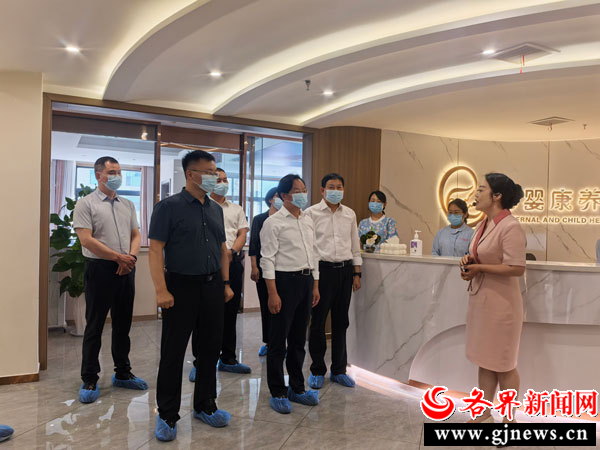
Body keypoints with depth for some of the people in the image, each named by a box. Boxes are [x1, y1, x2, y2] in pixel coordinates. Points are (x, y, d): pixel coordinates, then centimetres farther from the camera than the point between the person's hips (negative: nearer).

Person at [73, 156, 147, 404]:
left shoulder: (128, 205, 13)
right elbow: (86, 240, -13)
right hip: (100, 269, -5)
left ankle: (123, 373, 25)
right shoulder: (86, 204, -4)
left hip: (126, 271, 5)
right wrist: (118, 257, -14)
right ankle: (89, 381, 12)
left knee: (123, 325, 13)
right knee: (94, 326, 2)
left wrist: (130, 257, -7)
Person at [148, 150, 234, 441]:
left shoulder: (216, 209, 12)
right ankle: (167, 415, 20)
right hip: (181, 287, -5)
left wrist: (226, 283, 10)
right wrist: (161, 290, -19)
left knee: (210, 348, 13)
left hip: (212, 286, 6)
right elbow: (156, 249, -12)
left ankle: (205, 406, 30)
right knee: (173, 352, 5)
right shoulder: (169, 206, -6)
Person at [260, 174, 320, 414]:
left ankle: (297, 388, 27)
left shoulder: (308, 220, 13)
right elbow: (267, 259, -12)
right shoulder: (273, 222, -8)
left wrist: (315, 285, 13)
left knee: (299, 339, 15)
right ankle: (277, 393, 15)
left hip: (306, 280, 7)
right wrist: (273, 293, -17)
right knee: (278, 340, 3)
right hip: (285, 280, -7)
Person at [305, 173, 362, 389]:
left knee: (341, 322, 11)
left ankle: (339, 370, 24)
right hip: (322, 269, -4)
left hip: (345, 270, 4)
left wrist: (356, 274, 10)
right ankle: (317, 371, 18)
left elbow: (355, 245, 14)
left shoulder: (350, 214, 10)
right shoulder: (312, 213, -2)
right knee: (318, 322, 3)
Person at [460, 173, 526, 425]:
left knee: (503, 364, 7)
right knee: (485, 360, 17)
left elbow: (516, 268, -25)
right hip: (480, 299, 9)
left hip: (501, 302, -9)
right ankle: (484, 414, 31)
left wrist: (479, 268, -19)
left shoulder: (511, 227, -19)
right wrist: (469, 260, -2)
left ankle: (509, 421, 25)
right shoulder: (484, 225, 8)